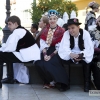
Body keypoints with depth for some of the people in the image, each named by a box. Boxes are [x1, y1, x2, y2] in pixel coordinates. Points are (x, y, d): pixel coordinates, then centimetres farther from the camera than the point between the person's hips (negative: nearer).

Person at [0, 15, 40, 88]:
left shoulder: (17, 31, -11)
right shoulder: (22, 30, 20)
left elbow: (10, 48, -18)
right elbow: (12, 46, 16)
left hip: (28, 56, -11)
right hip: (30, 55, 11)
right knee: (8, 55, 28)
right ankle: (10, 78, 29)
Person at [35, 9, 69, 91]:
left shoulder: (61, 31, -3)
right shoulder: (45, 30, 11)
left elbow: (59, 47, -9)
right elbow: (42, 44, 3)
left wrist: (51, 56, -19)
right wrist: (45, 55, -14)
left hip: (56, 53, -5)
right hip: (46, 52, 5)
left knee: (47, 64, -30)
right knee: (38, 63, -22)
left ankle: (53, 82, -11)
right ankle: (49, 81, -4)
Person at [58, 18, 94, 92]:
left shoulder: (85, 33, -14)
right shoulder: (66, 33, -10)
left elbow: (89, 49, -20)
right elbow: (64, 47, -22)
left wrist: (81, 55, -38)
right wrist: (70, 54, -44)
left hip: (82, 55, -1)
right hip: (71, 55, 1)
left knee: (86, 62, -31)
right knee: (64, 60, -28)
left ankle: (87, 83, -16)